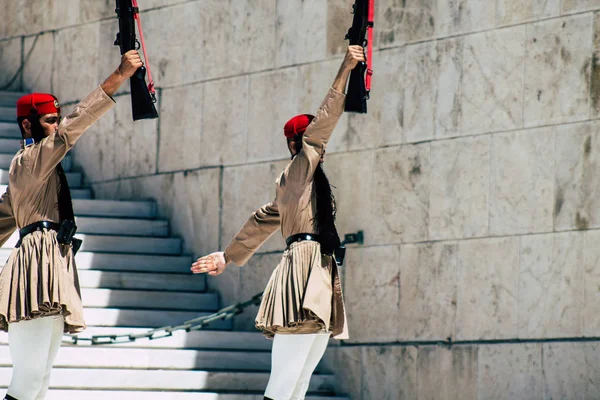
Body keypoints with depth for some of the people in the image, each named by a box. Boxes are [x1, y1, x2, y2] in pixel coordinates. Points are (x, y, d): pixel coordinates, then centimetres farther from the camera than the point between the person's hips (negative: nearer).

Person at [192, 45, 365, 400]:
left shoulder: (313, 181, 25)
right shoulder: (298, 170, 1)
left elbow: (262, 222, 31)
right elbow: (321, 124, -9)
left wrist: (229, 257, 39)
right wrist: (345, 70, -10)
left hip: (320, 275, 9)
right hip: (304, 269, -9)